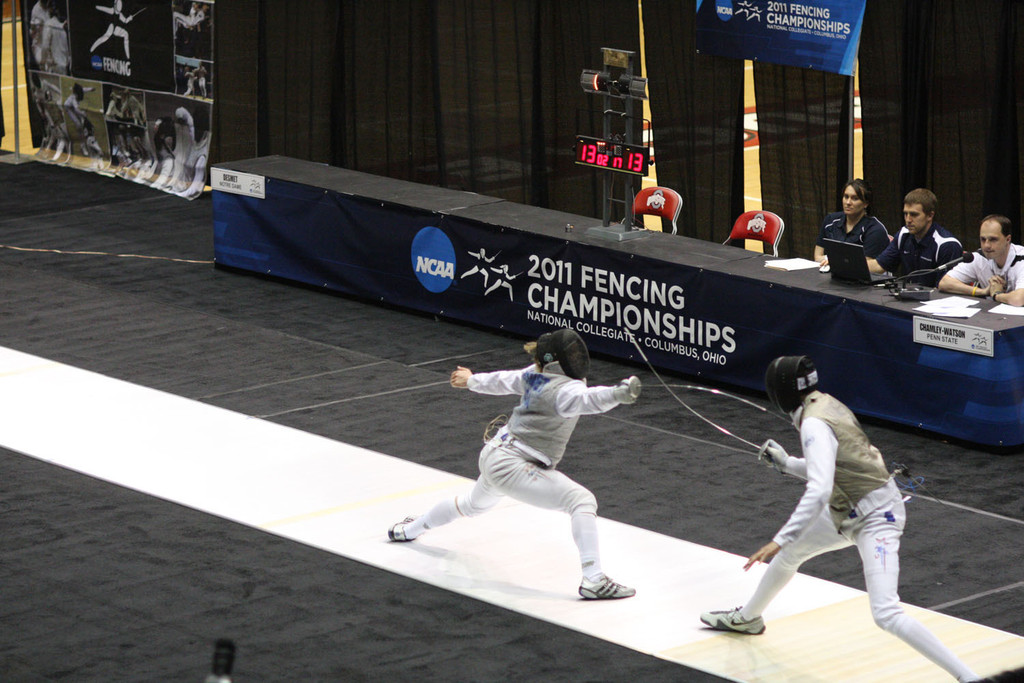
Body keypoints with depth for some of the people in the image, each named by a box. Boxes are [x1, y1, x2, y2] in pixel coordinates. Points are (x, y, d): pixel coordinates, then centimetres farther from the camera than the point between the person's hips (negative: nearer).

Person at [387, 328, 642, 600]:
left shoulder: (536, 375, 0)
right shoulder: (566, 388, -24)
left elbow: (505, 380, 18)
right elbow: (586, 399, -47)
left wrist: (472, 380, 37)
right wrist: (618, 393, -64)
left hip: (493, 454, 10)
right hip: (513, 468, -10)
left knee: (475, 504, 39)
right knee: (582, 501, -18)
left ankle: (409, 530, 63)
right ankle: (593, 580, -30)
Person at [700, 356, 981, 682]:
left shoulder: (814, 425, -25)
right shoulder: (826, 405, 4)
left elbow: (819, 491, -37)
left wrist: (780, 540, -39)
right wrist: (787, 463, 21)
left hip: (875, 518, -10)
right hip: (849, 511, 10)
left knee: (886, 614, -22)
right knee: (789, 553, 27)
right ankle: (747, 619, 53)